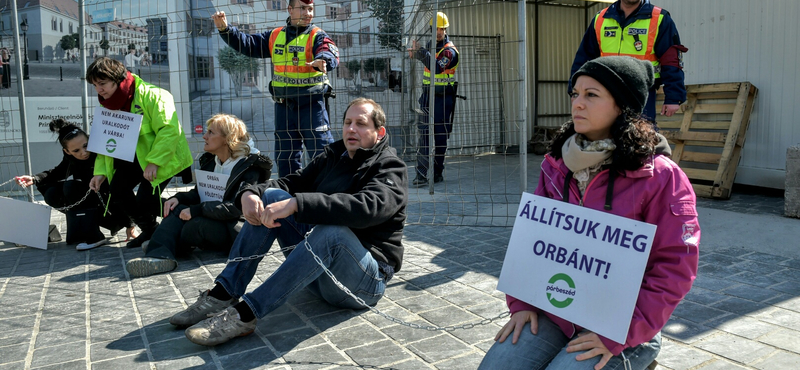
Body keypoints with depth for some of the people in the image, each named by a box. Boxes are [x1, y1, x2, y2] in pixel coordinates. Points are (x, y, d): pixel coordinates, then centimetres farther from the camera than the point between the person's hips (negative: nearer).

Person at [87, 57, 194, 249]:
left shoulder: (151, 96, -21)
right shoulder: (106, 104, 5)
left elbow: (170, 130, -28)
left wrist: (154, 162, -31)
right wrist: (100, 172, -5)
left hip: (162, 158, -7)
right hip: (132, 159, 8)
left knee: (145, 201, -18)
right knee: (116, 190, -7)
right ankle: (149, 229, 17)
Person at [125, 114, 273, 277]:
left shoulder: (250, 167, -13)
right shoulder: (210, 161, 13)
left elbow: (237, 208, -23)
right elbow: (198, 193, 17)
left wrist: (197, 210, -27)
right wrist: (178, 198, -6)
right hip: (212, 219, 8)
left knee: (198, 223, -32)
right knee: (177, 208, -15)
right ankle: (159, 255, -38)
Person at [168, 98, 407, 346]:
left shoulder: (390, 168, -8)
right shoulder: (333, 156, 16)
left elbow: (366, 207, -29)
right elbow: (292, 182, 9)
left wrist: (296, 204, -35)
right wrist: (250, 193, -13)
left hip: (367, 279, -6)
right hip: (318, 266, 7)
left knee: (331, 230, -38)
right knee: (271, 196, -5)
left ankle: (243, 315, -34)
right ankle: (223, 295, -14)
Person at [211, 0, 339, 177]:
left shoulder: (317, 36, -5)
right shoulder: (274, 36, 13)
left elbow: (330, 53, -24)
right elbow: (248, 44, 16)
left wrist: (322, 60, -47)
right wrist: (225, 29, 3)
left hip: (312, 104, -5)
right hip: (283, 105, 6)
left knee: (321, 152, -7)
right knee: (284, 154, 13)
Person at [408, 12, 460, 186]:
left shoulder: (450, 50, -10)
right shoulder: (431, 44, 11)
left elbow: (437, 67, -26)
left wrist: (420, 52, -35)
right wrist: (417, 52, -2)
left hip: (443, 99, -5)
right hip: (427, 96, 5)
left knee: (440, 138, 3)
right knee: (424, 137, -2)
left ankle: (437, 173, 13)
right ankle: (421, 175, -4)